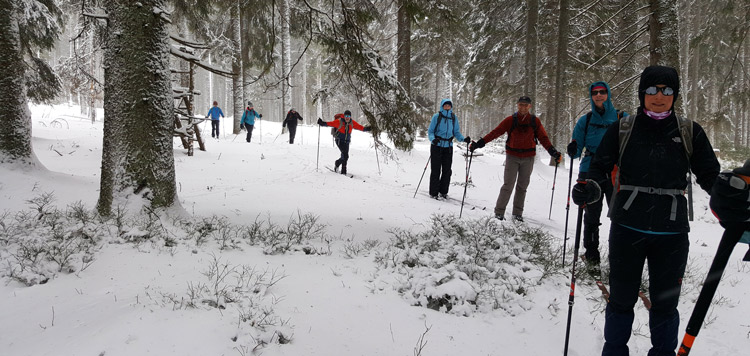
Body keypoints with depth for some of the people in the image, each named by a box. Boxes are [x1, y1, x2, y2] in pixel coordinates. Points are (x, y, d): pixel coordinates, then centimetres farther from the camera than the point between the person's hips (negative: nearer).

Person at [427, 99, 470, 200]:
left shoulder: (454, 118, 7)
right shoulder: (437, 117, -4)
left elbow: (456, 132, 11)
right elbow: (430, 131, -2)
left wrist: (464, 139, -7)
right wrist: (433, 139, -22)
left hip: (448, 147, 4)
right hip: (437, 146, -4)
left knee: (447, 170, 5)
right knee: (436, 170, -2)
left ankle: (443, 192, 18)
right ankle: (433, 193, 5)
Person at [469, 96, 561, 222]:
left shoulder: (535, 121, 3)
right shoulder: (510, 120, -4)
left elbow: (543, 138, 4)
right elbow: (495, 132, -6)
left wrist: (553, 152, -8)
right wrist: (478, 143, -13)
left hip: (528, 158, 2)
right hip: (512, 156, -2)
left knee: (522, 187, 9)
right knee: (508, 185, -7)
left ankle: (517, 213, 20)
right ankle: (499, 212, -2)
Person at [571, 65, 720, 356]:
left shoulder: (690, 133, 3)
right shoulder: (622, 129, 1)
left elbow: (709, 175, 8)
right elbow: (601, 166, 1)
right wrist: (590, 188, -20)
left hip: (672, 233, 1)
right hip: (627, 229, -1)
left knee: (665, 302, 13)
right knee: (622, 298, 11)